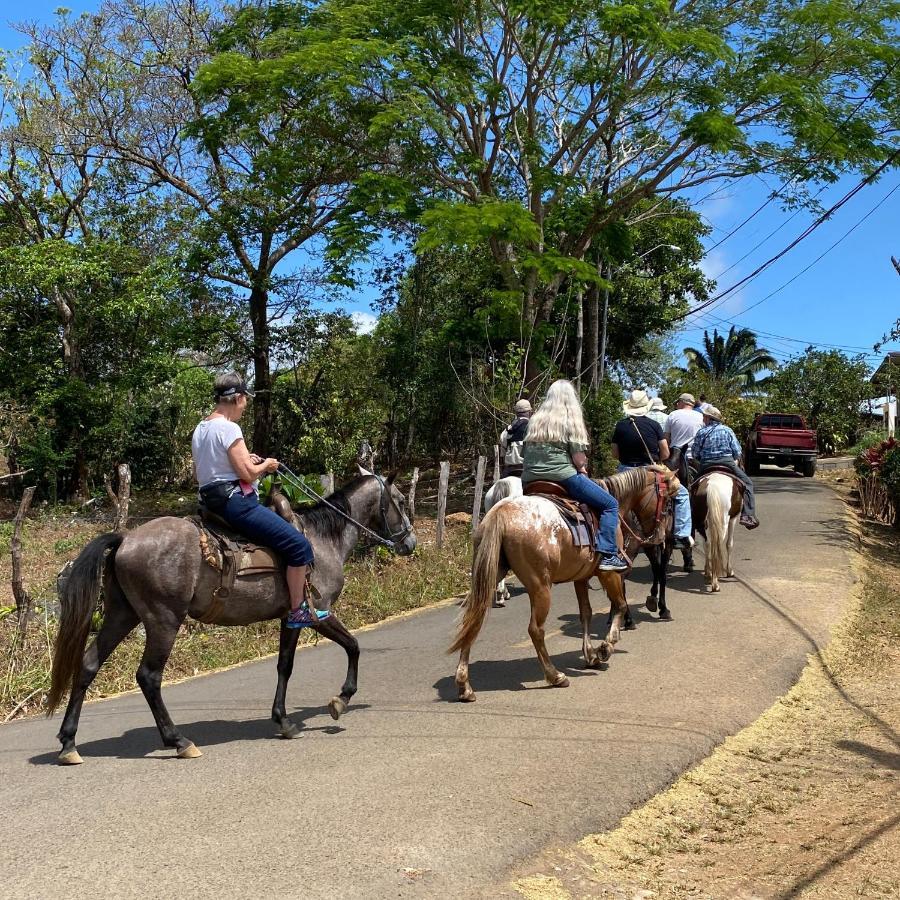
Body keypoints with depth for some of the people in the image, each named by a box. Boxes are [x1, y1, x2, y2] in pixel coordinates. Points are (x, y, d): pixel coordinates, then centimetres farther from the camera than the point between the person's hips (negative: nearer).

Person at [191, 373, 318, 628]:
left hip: (211, 501, 11)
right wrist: (266, 465, 2)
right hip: (235, 500, -11)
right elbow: (247, 474, -20)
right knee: (299, 546, -9)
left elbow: (198, 474, 20)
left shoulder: (200, 429, 14)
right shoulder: (228, 428, -16)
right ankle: (298, 611, -4)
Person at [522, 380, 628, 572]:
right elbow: (579, 457, -7)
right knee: (610, 504, 2)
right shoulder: (571, 420, -1)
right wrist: (582, 468, 14)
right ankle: (608, 555, -9)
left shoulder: (535, 420, 15)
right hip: (563, 476, -6)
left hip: (530, 479, 7)